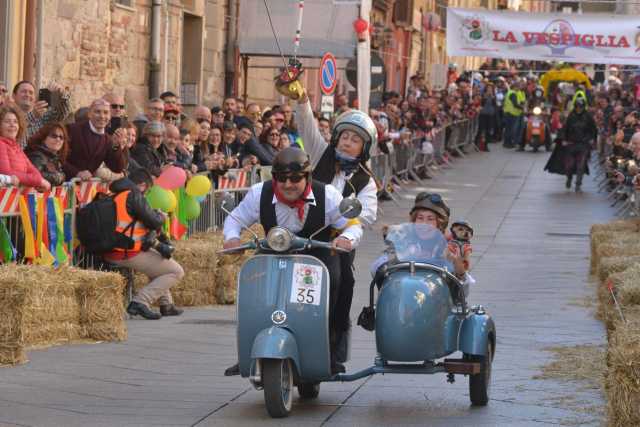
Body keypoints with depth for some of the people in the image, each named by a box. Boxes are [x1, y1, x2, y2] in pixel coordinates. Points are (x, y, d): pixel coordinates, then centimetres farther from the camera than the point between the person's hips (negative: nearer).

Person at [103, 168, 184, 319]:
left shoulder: (115, 195, 13)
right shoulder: (133, 196, -15)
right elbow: (154, 222, -13)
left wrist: (155, 215, 19)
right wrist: (161, 217, 8)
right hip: (128, 254, -10)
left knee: (158, 259, 34)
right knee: (177, 272, -2)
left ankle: (166, 304, 32)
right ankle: (140, 301, -13)